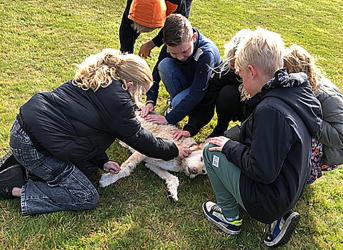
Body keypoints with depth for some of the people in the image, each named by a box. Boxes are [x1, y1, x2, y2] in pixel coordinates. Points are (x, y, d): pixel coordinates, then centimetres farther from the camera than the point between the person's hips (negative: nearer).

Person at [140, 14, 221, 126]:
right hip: (186, 83, 5)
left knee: (178, 102, -35)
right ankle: (174, 105, -8)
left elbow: (196, 94, -35)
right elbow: (156, 73, -8)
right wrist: (150, 101, -20)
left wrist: (168, 119, -37)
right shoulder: (170, 46, -20)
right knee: (164, 65, -24)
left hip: (205, 91, -5)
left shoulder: (206, 53, -34)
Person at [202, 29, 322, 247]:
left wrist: (229, 146, -12)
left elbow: (262, 171, -27)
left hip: (269, 201, -8)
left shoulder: (271, 110, -29)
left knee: (211, 151, -1)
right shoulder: (297, 93, -1)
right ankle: (279, 218, 16)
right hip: (292, 192, 9)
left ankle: (230, 218, 15)